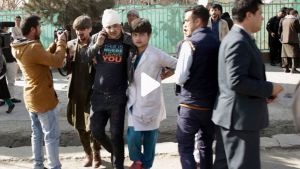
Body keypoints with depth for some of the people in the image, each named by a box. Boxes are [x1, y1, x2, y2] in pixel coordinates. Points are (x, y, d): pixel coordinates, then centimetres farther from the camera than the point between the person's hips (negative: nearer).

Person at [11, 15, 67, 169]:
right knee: (51, 136, 2)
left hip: (31, 98, 9)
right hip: (43, 99, -9)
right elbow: (56, 61, -24)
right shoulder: (33, 48, -26)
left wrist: (56, 43, 5)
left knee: (37, 133, 18)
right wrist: (62, 42, -11)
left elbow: (45, 56, 13)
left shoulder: (20, 48, 4)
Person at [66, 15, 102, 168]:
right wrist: (69, 57, -16)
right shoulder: (70, 45, 3)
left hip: (92, 92, -4)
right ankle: (88, 154, 31)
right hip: (76, 92, 4)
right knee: (80, 125, 13)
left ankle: (96, 154, 23)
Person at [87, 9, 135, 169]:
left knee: (116, 133, 3)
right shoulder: (96, 38, 2)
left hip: (118, 95, -3)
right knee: (96, 131, 10)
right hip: (98, 94, 3)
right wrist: (97, 45, -11)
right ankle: (115, 152, 37)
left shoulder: (128, 40, -4)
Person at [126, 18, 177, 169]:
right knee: (133, 137, -3)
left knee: (149, 138, 6)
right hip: (134, 103, 3)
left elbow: (178, 66, -6)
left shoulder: (156, 55, -11)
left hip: (150, 104, -3)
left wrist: (161, 77, -4)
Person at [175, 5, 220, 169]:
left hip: (191, 104, -6)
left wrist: (179, 77, 4)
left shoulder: (189, 43, -13)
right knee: (206, 145, 18)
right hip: (213, 103, 6)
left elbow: (180, 78, -16)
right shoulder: (217, 42, 5)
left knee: (185, 147, 5)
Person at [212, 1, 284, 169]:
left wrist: (264, 91, 7)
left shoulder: (239, 39, 14)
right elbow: (237, 82, -26)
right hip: (240, 117, -10)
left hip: (234, 115, 10)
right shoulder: (239, 42, -19)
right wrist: (269, 88, -15)